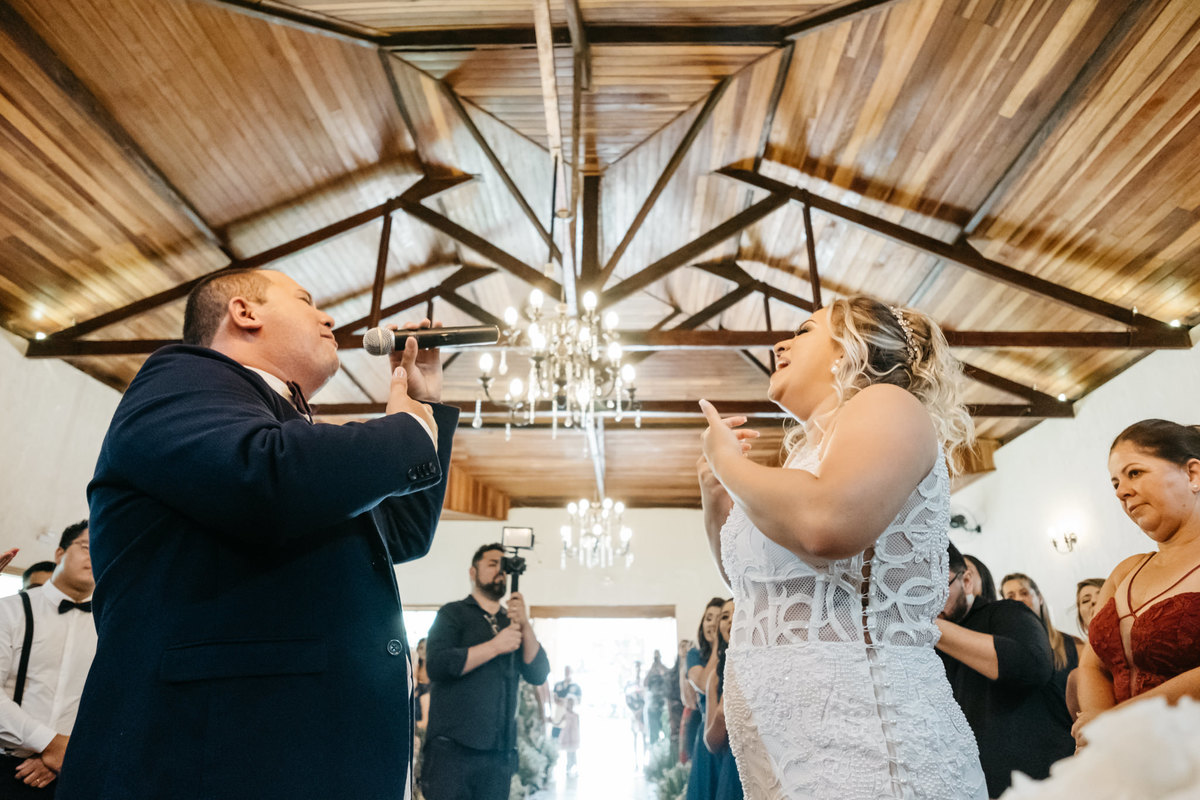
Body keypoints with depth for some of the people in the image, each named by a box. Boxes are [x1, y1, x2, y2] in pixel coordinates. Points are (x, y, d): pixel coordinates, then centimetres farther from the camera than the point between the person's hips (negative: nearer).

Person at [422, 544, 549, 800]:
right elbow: (438, 666, -12)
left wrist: (525, 625, -10)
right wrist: (495, 646, -14)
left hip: (500, 750, 4)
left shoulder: (512, 623, 16)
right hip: (453, 747, -4)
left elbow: (538, 675, 4)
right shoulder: (453, 613, 4)